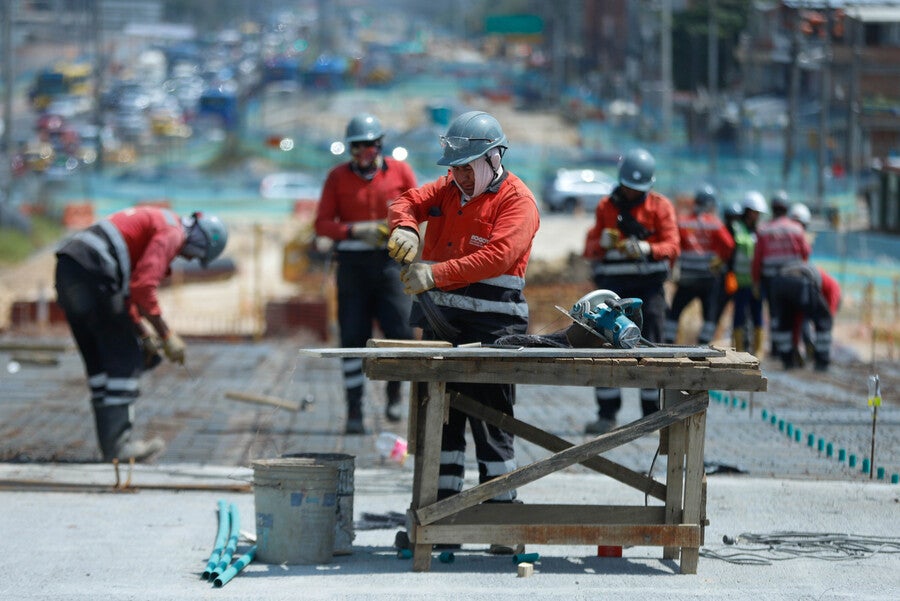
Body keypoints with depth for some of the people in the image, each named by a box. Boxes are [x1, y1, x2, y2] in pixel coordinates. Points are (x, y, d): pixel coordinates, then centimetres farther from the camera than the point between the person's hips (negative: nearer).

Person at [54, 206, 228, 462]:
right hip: (93, 272, -10)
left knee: (99, 362, 13)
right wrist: (167, 336, -7)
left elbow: (127, 286, 32)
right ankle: (118, 443, -5)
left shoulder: (153, 222, 28)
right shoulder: (172, 233, -3)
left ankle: (112, 443, 14)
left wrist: (142, 332, 28)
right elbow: (143, 286, -15)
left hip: (67, 269, 10)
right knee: (124, 360, -2)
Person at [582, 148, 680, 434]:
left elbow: (672, 246, -7)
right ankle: (606, 413, -3)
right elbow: (590, 247, 8)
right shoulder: (606, 206, 11)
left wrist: (647, 248, -27)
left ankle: (652, 413, 5)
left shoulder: (661, 206, 4)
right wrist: (601, 243, -16)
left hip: (648, 283, -2)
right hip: (613, 283, 2)